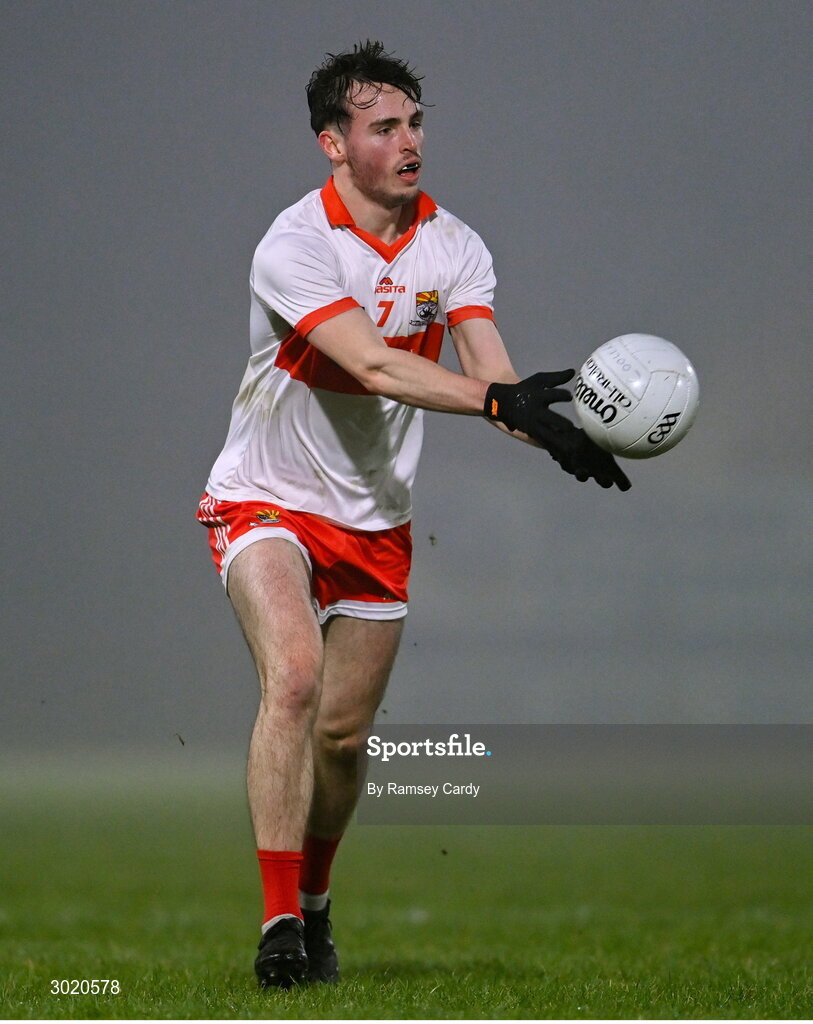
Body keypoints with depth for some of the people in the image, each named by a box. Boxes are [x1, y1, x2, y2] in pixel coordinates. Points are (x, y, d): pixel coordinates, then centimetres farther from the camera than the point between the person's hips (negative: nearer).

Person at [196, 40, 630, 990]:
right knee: (293, 676, -27)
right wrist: (499, 398, -46)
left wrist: (559, 430, -35)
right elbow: (373, 365, -34)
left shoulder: (453, 247, -3)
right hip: (266, 502, -5)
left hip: (375, 519, 5)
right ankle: (278, 923, -25)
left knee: (343, 734, 9)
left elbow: (493, 377, -14)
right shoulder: (293, 244, -21)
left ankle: (313, 904, 34)